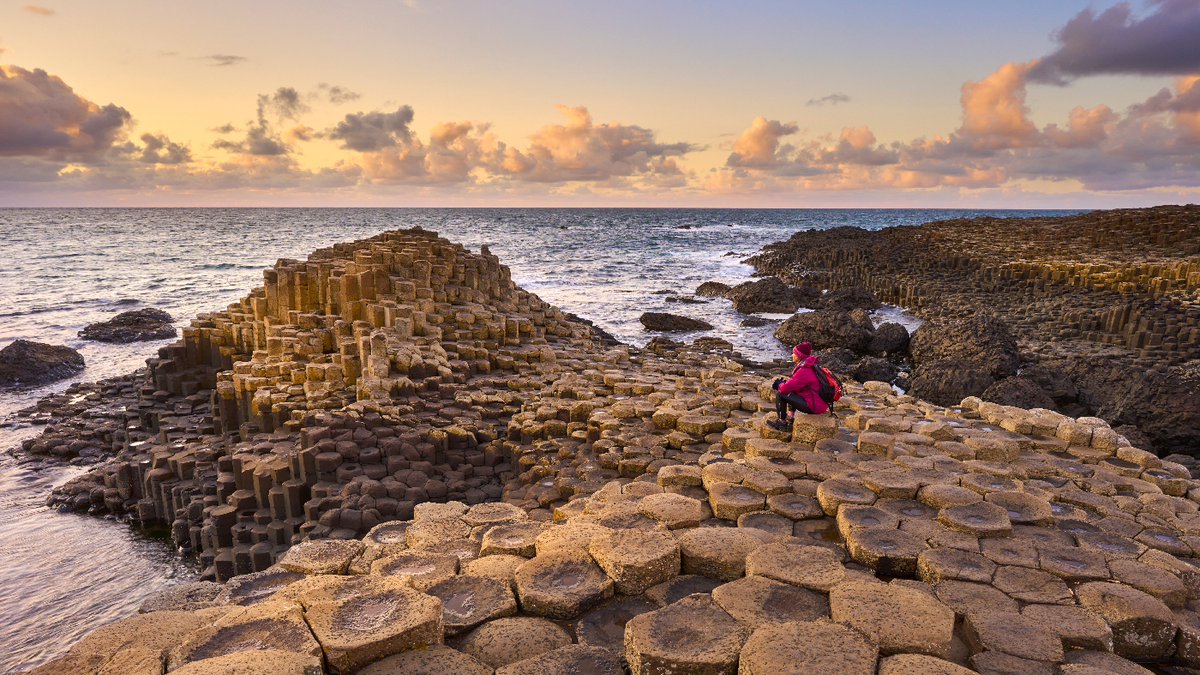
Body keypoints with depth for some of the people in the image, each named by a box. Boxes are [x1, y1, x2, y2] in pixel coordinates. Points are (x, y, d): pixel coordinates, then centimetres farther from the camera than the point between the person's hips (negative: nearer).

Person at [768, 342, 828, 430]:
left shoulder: (804, 371, -22)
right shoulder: (812, 366, 9)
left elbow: (786, 388, -20)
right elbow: (794, 381, 23)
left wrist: (779, 385, 3)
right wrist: (783, 382, 7)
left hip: (814, 407, -10)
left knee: (780, 394, -8)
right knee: (792, 390, 30)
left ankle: (782, 422, 4)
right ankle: (790, 416, 28)